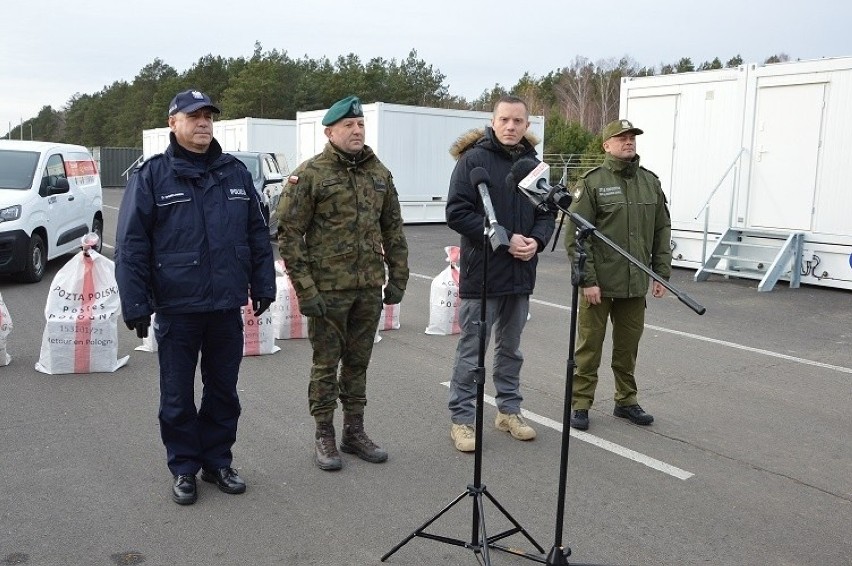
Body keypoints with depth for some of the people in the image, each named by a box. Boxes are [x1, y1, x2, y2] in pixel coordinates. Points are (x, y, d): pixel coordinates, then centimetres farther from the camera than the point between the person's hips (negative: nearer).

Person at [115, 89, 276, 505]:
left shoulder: (235, 172, 7)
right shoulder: (151, 177, -4)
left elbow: (258, 234, 10)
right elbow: (131, 247, -6)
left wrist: (262, 286, 7)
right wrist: (135, 306, -10)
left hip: (227, 307, 3)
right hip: (177, 310, -3)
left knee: (223, 391, 14)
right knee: (178, 397, 10)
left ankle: (217, 462, 30)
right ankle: (184, 468, 26)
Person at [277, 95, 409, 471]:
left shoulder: (379, 172, 9)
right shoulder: (310, 174, -7)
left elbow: (393, 228, 14)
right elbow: (289, 234, -9)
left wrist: (397, 278, 8)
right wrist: (305, 290, -13)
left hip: (369, 287, 5)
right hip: (328, 288, -5)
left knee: (358, 362, 14)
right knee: (326, 363, 6)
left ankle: (354, 432, 28)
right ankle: (324, 437, 21)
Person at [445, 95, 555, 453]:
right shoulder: (473, 159, -8)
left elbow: (547, 213, 13)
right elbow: (457, 212, -14)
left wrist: (537, 240, -8)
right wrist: (504, 239, -18)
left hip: (521, 274, 6)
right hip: (481, 273, -5)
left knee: (510, 347, 18)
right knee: (472, 350, 3)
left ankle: (509, 410, 31)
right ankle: (462, 419, 14)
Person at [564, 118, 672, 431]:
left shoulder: (650, 181, 11)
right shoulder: (592, 182, -5)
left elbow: (662, 231, 14)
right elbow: (575, 235, -10)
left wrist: (661, 274, 9)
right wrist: (587, 279, -14)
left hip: (636, 283, 5)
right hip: (599, 283, -4)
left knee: (628, 346, 14)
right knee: (590, 345, 4)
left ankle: (626, 401, 28)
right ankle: (580, 404, 15)